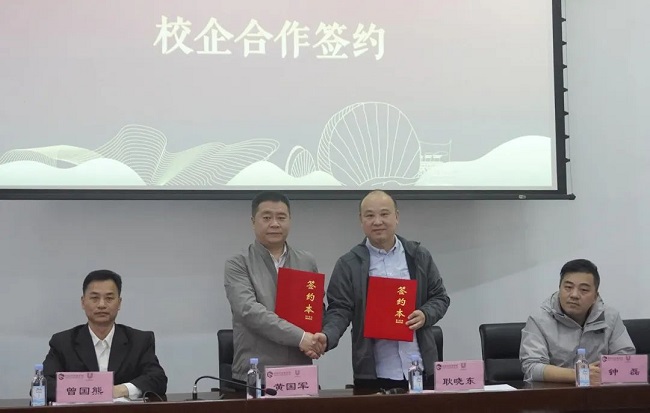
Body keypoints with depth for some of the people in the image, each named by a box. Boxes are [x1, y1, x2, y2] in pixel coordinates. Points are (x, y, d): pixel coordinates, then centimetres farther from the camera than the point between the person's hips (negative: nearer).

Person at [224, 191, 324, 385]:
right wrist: (299, 336, -20)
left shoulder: (307, 262, 13)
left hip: (300, 374, 3)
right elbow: (248, 310, -15)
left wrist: (315, 341, -3)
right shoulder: (238, 265, -1)